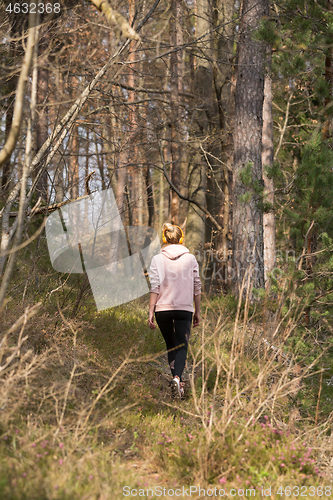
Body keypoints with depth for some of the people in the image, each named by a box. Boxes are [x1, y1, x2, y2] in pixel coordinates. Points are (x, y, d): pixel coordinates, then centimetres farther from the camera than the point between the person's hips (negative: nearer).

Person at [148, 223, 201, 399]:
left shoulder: (157, 259, 0)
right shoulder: (190, 259, 3)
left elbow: (154, 288, -5)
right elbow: (197, 287, 5)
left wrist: (151, 312, -3)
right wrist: (197, 311, 13)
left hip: (163, 309, 1)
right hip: (185, 309, -1)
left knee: (171, 346, 17)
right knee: (182, 346, -2)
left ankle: (176, 379, 19)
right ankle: (177, 377, -26)